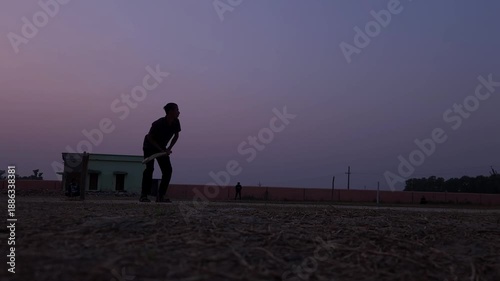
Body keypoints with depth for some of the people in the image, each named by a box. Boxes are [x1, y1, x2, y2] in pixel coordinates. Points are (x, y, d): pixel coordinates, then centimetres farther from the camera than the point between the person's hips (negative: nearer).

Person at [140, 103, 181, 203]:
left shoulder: (176, 122, -14)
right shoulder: (159, 123, -31)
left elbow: (176, 136, 3)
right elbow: (149, 137, -22)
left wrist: (169, 149, -6)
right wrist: (161, 150, -24)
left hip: (162, 148, 6)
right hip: (150, 146, -6)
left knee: (168, 170, -7)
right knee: (149, 168, -21)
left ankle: (160, 196, -2)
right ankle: (144, 195, -17)